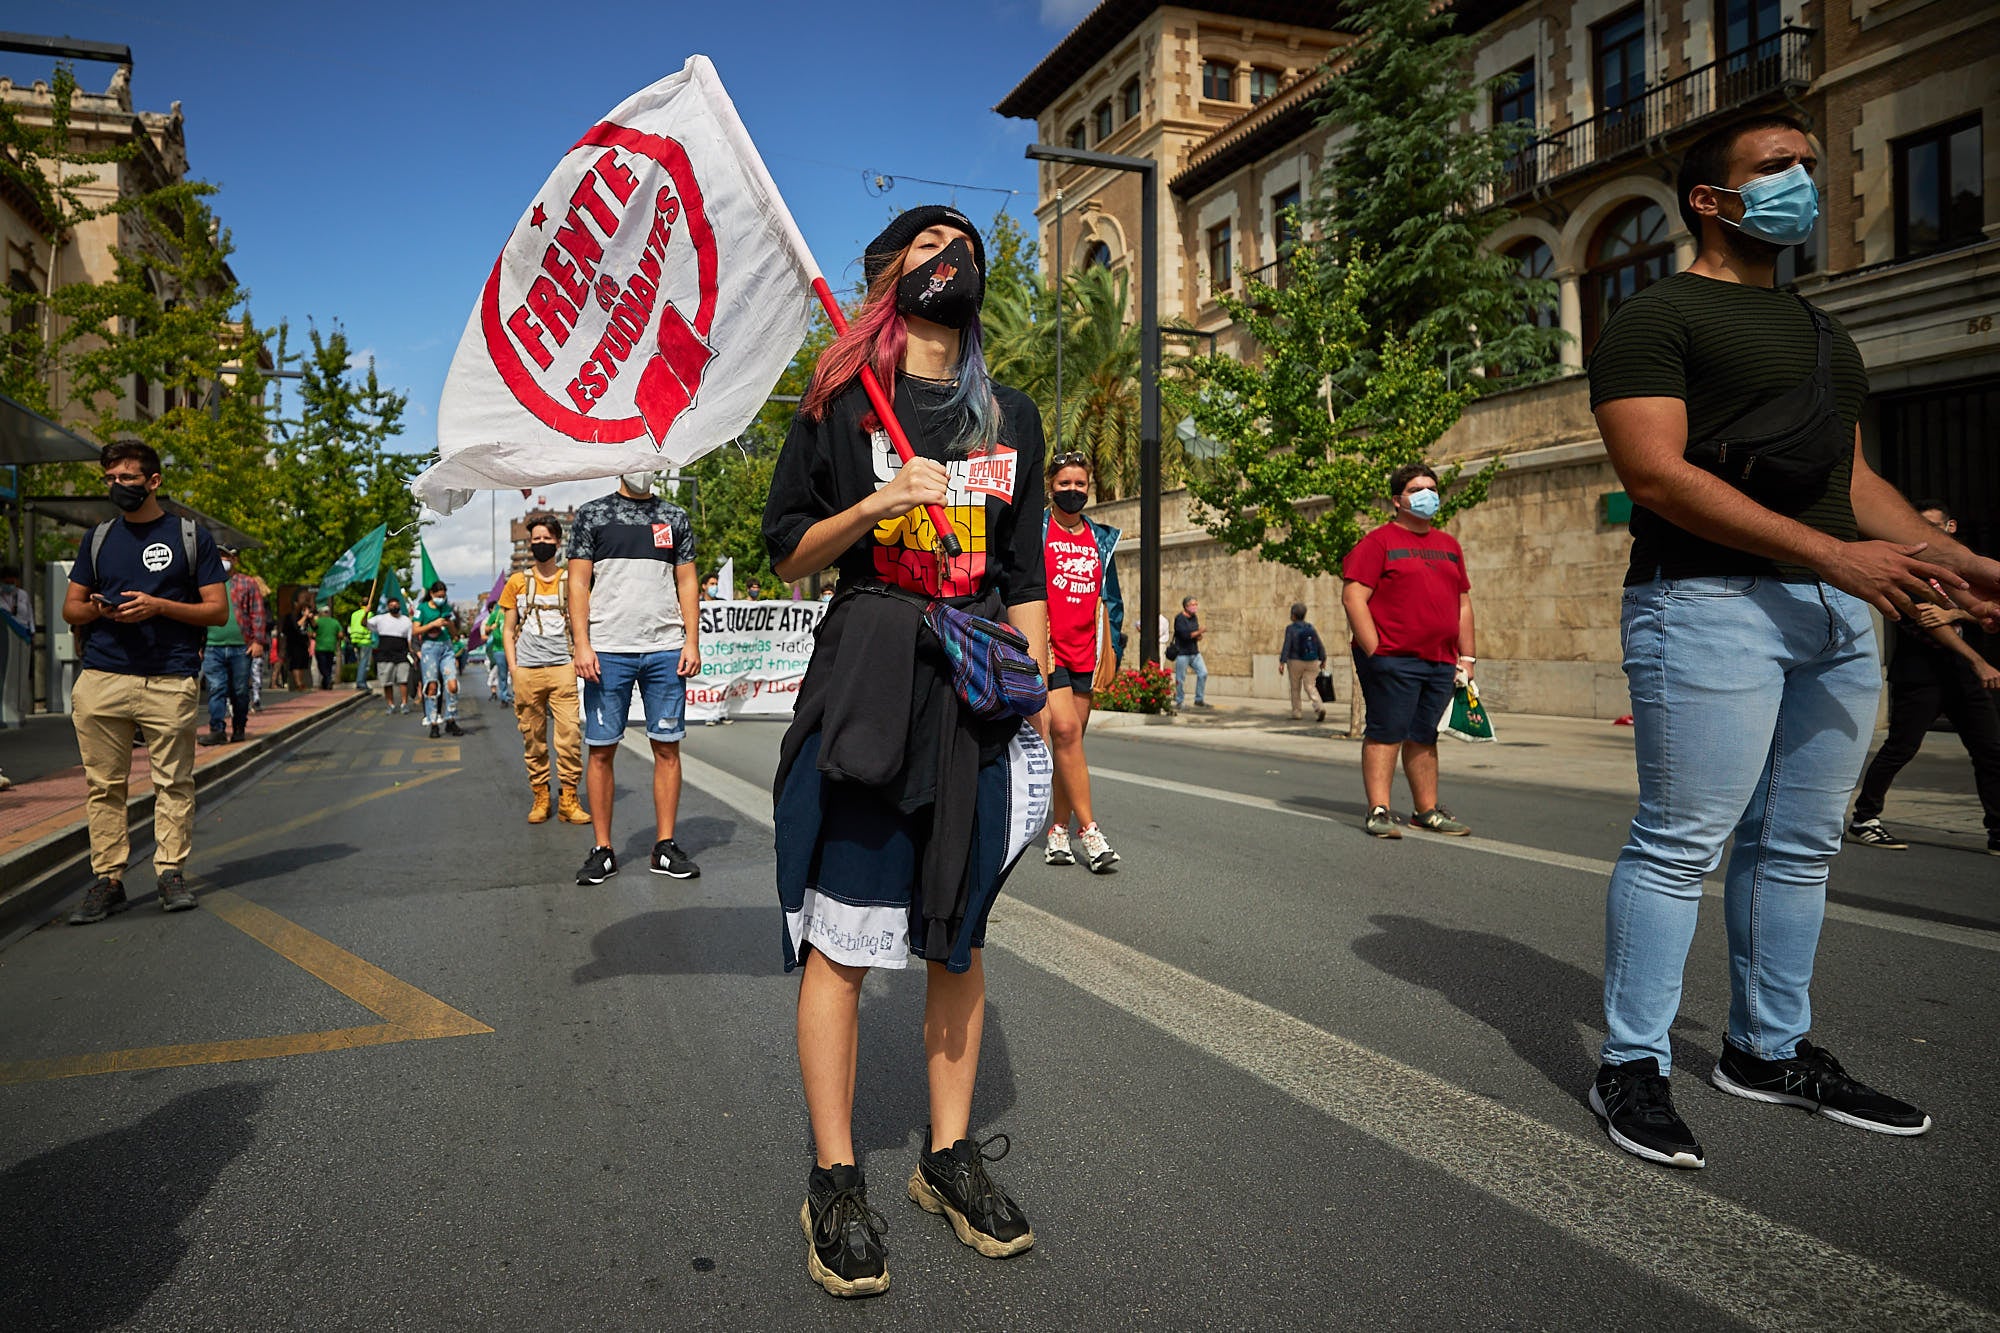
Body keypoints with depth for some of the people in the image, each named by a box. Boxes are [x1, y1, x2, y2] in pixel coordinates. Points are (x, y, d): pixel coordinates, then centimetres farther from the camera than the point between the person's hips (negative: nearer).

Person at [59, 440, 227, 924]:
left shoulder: (191, 538, 8)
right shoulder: (97, 538, 17)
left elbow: (218, 610, 4)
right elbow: (70, 608, 19)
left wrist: (159, 605, -10)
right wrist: (96, 609, -4)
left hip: (170, 680, -3)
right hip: (101, 679, 3)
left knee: (173, 782, -1)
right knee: (104, 785, 3)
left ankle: (171, 872, 7)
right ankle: (108, 879, 9)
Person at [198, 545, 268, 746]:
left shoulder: (248, 583, 9)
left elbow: (257, 614, 3)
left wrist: (258, 641, -6)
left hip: (241, 648, -1)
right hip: (212, 649, 1)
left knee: (240, 691, 5)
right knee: (216, 689, -5)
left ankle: (238, 728, 16)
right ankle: (216, 730, -6)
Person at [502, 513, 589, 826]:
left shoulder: (571, 581, 9)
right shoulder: (517, 582, 11)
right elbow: (508, 628, 12)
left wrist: (577, 659, 0)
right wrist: (513, 667, 3)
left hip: (562, 668, -1)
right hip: (526, 671, 1)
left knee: (570, 735, -9)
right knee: (533, 739, 3)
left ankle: (568, 800, -2)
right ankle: (540, 797, 12)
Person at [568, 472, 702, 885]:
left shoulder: (675, 518, 14)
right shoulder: (592, 514, 8)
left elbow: (687, 582, 11)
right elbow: (579, 582, 3)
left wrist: (692, 642, 1)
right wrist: (582, 645, -7)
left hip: (666, 649, 2)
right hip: (608, 650, -1)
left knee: (667, 747, 2)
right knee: (602, 749, 1)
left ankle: (665, 846, 10)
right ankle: (602, 850, 10)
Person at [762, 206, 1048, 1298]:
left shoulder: (1010, 416, 15)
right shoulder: (840, 404, 4)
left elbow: (1024, 575, 15)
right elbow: (788, 554, 4)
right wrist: (872, 506, -13)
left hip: (980, 692, 4)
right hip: (865, 683, -4)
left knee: (958, 932, 10)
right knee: (839, 937, -2)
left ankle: (949, 1158, 24)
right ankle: (835, 1182, 13)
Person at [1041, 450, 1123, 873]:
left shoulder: (1100, 539, 16)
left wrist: (1109, 648, 16)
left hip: (1084, 652, 5)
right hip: (1047, 649, -5)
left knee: (1071, 739, 7)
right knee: (1065, 729, -16)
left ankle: (1058, 829, 14)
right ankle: (1088, 830, -13)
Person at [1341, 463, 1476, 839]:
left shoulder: (1449, 545, 19)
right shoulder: (1378, 542, -3)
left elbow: (1463, 603, 22)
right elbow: (1353, 597, -10)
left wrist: (1466, 657, 14)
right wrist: (1375, 652, -15)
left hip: (1440, 663, 7)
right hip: (1392, 661, -6)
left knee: (1424, 737, 12)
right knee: (1385, 733, -6)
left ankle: (1427, 811, 19)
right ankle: (1378, 811, -1)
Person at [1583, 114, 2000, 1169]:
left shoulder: (1819, 331, 26)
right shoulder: (1656, 317, -1)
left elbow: (1853, 478, 26)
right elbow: (1655, 474, -15)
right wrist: (1834, 553, -18)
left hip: (1835, 611, 8)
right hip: (1711, 601, -8)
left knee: (1797, 845, 11)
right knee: (1680, 843, -7)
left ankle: (1771, 1051, 23)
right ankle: (1632, 1066, 3)